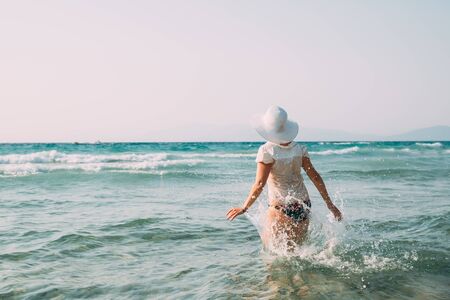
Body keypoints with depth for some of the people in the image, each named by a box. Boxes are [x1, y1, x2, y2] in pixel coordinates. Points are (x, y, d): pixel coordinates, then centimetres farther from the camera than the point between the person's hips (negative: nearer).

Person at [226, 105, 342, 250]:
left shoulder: (267, 151, -13)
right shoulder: (299, 149, 2)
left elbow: (259, 184, -17)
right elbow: (315, 177, 2)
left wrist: (244, 208, -9)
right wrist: (329, 203, 7)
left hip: (282, 207, -5)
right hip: (304, 205, 6)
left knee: (268, 243, 11)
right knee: (295, 248, 17)